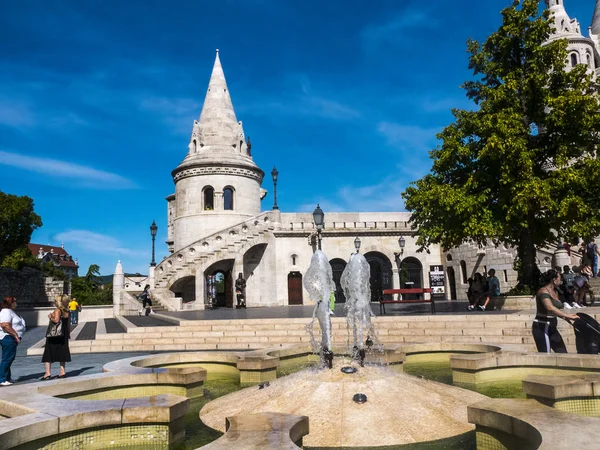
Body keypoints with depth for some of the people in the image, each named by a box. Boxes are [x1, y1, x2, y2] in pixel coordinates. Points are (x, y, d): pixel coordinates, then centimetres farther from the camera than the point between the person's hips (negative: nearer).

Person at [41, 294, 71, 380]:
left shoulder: (57, 310, -13)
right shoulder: (66, 311, 8)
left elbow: (56, 320, -28)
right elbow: (68, 324, 11)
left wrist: (50, 317, -9)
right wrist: (68, 333, 18)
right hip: (63, 335, 7)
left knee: (48, 353, 2)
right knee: (62, 353, 12)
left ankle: (48, 373, -2)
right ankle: (63, 371, 13)